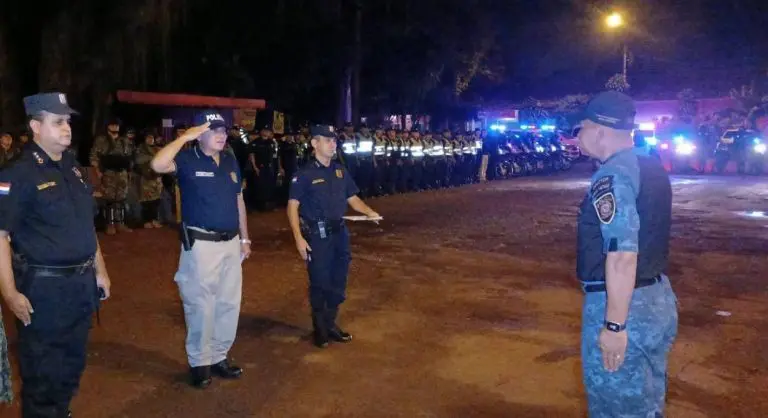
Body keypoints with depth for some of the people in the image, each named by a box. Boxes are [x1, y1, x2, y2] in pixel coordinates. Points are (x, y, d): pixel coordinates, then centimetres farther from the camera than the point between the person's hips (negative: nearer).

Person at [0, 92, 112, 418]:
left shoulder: (72, 168, 9)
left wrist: (100, 270, 16)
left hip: (81, 284, 7)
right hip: (43, 287, -7)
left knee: (72, 366, 20)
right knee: (42, 373, 6)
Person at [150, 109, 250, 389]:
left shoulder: (230, 161, 10)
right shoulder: (188, 159, -9)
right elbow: (158, 164, -30)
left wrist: (244, 238, 15)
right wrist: (184, 137, -21)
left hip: (230, 242, 6)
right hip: (201, 243, -6)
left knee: (229, 304, 13)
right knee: (201, 305, 2)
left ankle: (219, 357, 28)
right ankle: (199, 363, 16)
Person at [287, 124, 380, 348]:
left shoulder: (341, 171, 7)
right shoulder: (305, 174, -9)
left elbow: (352, 198, 13)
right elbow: (293, 206, -10)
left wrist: (369, 212, -7)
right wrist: (298, 237, -18)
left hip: (339, 233, 6)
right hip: (317, 236, -5)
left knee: (338, 282, 13)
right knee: (319, 283, 4)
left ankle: (331, 324, 31)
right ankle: (319, 328, 22)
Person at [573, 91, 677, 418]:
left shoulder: (612, 175, -19)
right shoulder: (652, 169, 9)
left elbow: (622, 256, -26)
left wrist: (614, 325, -23)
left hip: (621, 306, -9)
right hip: (659, 299, 9)